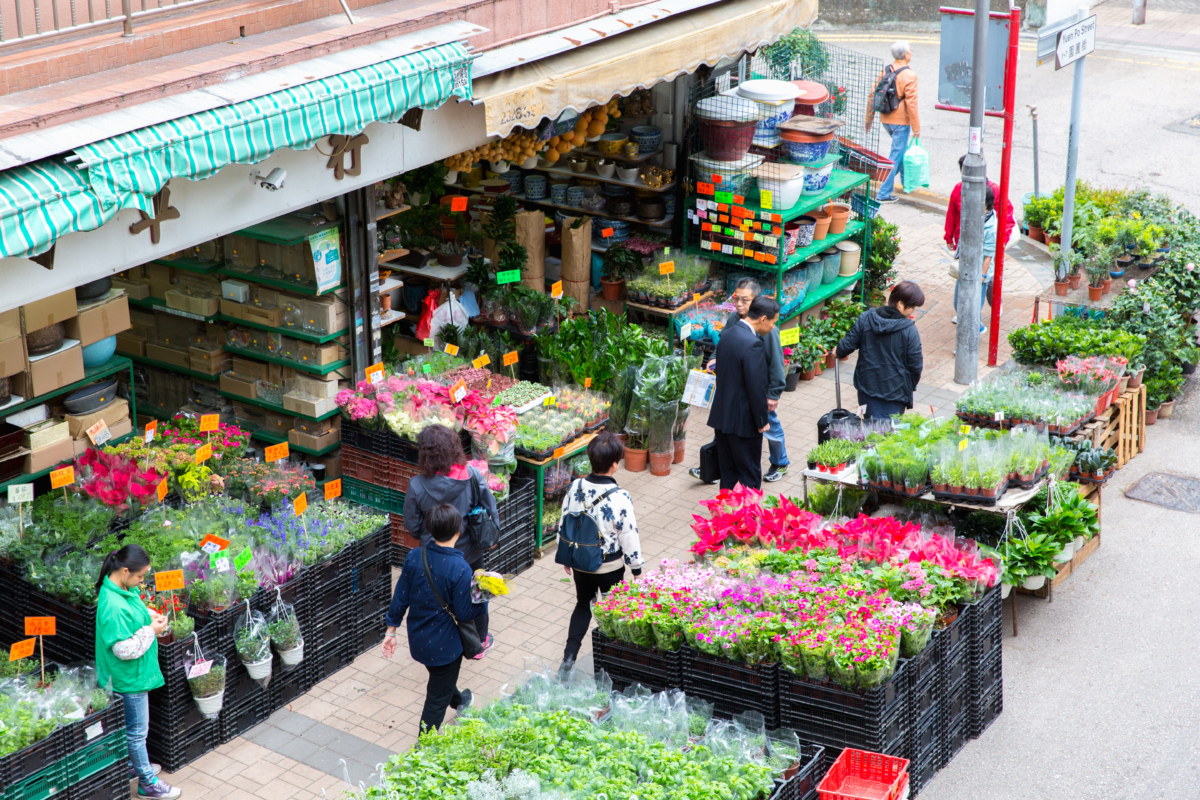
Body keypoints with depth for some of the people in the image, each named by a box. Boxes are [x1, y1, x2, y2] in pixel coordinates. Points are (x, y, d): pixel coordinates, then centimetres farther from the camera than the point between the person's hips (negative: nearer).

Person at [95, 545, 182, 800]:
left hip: (136, 673, 9)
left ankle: (134, 764, 46)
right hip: (129, 678, -9)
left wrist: (151, 615, -2)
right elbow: (124, 649, -31)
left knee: (133, 727, 27)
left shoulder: (125, 588, -4)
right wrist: (151, 631, -22)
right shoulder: (113, 606, -34)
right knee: (137, 730, 8)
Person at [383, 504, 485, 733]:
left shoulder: (414, 557, -12)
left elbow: (400, 598, -3)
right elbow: (463, 614, -21)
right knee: (437, 699, 11)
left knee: (440, 676, 35)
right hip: (445, 644, -6)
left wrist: (391, 630, 7)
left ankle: (458, 701, 64)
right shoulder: (459, 569, -28)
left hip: (418, 639, 7)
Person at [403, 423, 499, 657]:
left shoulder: (417, 486, -25)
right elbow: (491, 511, -10)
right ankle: (479, 642, 43)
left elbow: (412, 526, -12)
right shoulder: (472, 476, -22)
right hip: (470, 551, 1)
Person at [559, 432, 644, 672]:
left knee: (583, 604, 22)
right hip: (610, 566, -4)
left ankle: (569, 657, 13)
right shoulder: (619, 498, -26)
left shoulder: (575, 487, -12)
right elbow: (629, 535, -17)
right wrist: (636, 567, -2)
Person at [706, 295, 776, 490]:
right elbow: (756, 388, -22)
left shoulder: (726, 334, 4)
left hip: (721, 415, 8)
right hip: (743, 420, -8)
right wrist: (762, 421, -11)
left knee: (728, 472, 17)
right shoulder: (753, 345, -23)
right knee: (750, 474, 6)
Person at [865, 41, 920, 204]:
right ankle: (884, 193, -2)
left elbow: (873, 96, 8)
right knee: (896, 156, -1)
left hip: (885, 120, 7)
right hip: (901, 121, -7)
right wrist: (916, 128, -13)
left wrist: (869, 118, 17)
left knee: (901, 149, 27)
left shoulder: (885, 71, 4)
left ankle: (906, 181, 41)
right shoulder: (909, 75, -16)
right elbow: (911, 103, -18)